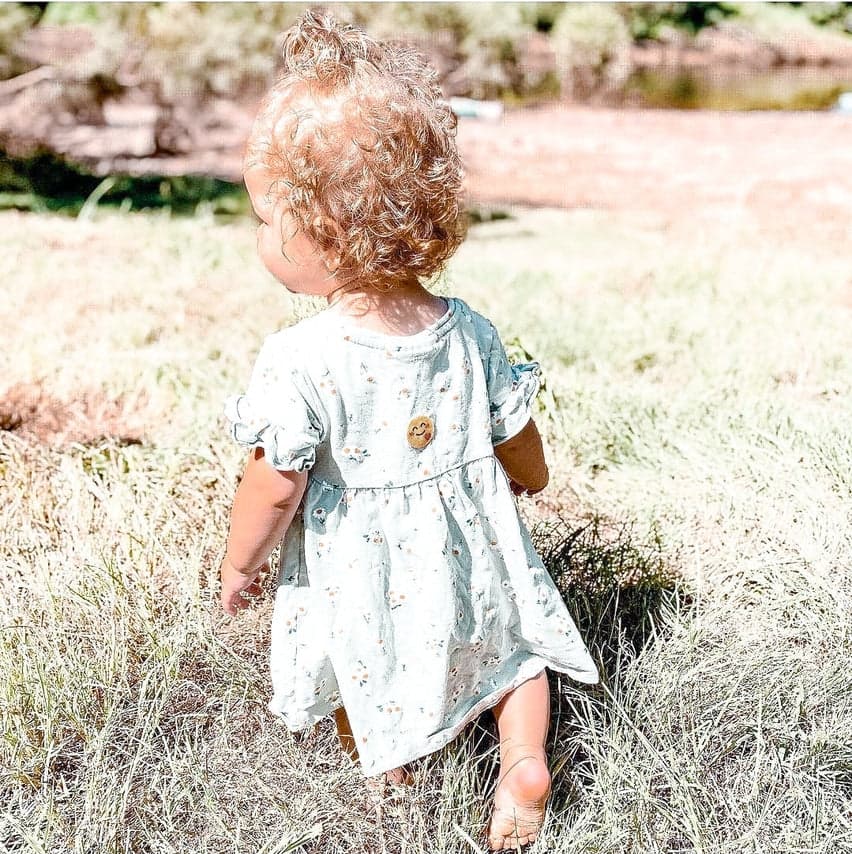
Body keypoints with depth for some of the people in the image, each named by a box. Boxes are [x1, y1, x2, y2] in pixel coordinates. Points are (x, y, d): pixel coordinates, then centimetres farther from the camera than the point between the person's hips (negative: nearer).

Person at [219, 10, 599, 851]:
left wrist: (239, 563, -1)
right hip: (468, 555, 3)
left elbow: (275, 490, -20)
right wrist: (526, 480, 23)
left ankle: (392, 778, 38)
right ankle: (524, 760, 18)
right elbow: (521, 450, 0)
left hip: (360, 580, -2)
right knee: (511, 636, 28)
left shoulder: (299, 362, -27)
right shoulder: (470, 333, -12)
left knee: (365, 677, 24)